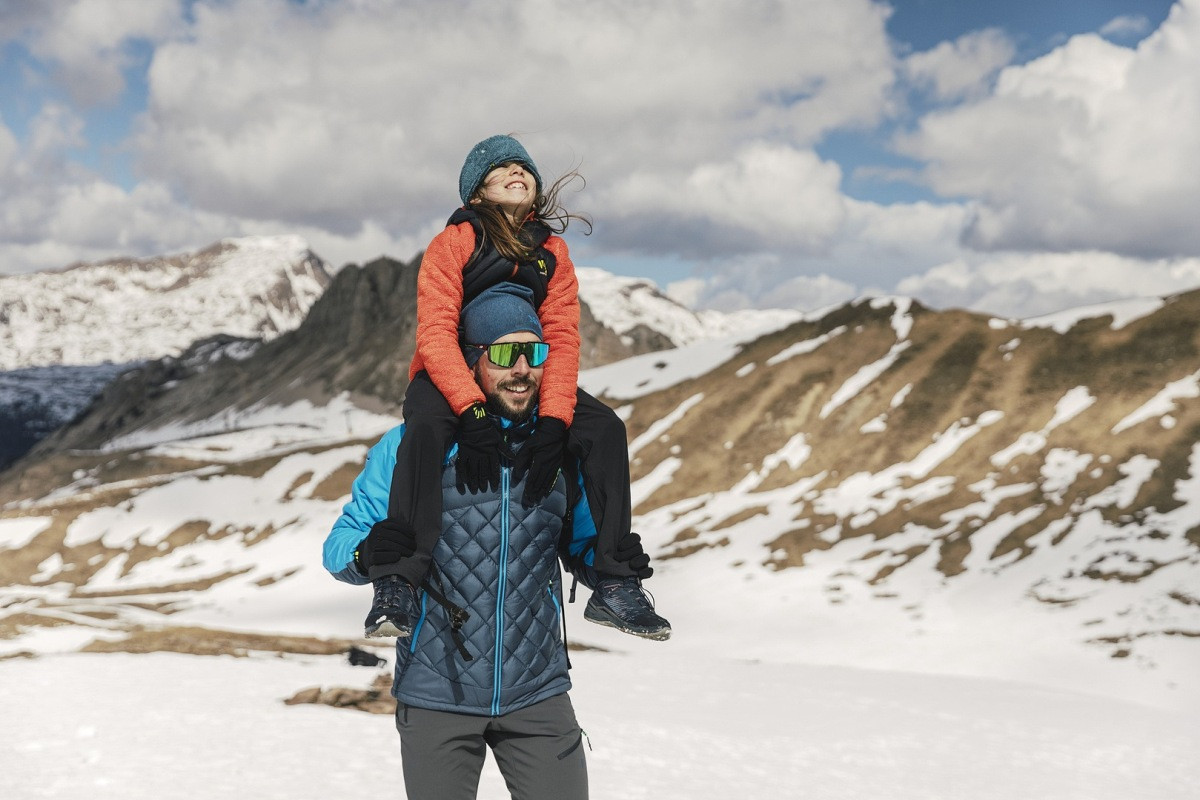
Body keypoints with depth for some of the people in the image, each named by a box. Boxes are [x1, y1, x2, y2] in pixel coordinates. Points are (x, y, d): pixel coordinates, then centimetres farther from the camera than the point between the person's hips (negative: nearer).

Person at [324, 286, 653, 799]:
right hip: (436, 698, -2)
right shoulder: (414, 444, -7)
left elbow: (582, 550, 16)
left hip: (537, 696, 2)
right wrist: (366, 553, -26)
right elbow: (339, 544, -3)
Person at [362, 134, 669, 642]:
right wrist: (472, 412, -35)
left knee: (604, 427, -19)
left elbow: (562, 338, -7)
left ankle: (616, 585, -16)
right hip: (449, 379, -4)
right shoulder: (454, 242, -8)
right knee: (427, 424, -38)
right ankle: (395, 585, -40)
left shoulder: (552, 252, 4)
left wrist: (552, 421, -24)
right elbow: (435, 332, -19)